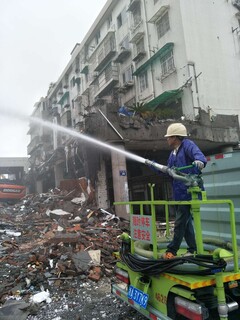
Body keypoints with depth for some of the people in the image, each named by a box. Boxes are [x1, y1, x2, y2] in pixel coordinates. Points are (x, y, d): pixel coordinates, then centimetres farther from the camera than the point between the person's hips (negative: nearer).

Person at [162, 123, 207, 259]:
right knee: (186, 222, 16)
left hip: (189, 192, -9)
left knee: (180, 222, -3)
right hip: (179, 194, 9)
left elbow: (198, 154, -30)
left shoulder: (187, 145, -10)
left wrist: (199, 161, -52)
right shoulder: (173, 153, 16)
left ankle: (172, 251, 7)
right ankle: (193, 249, 28)